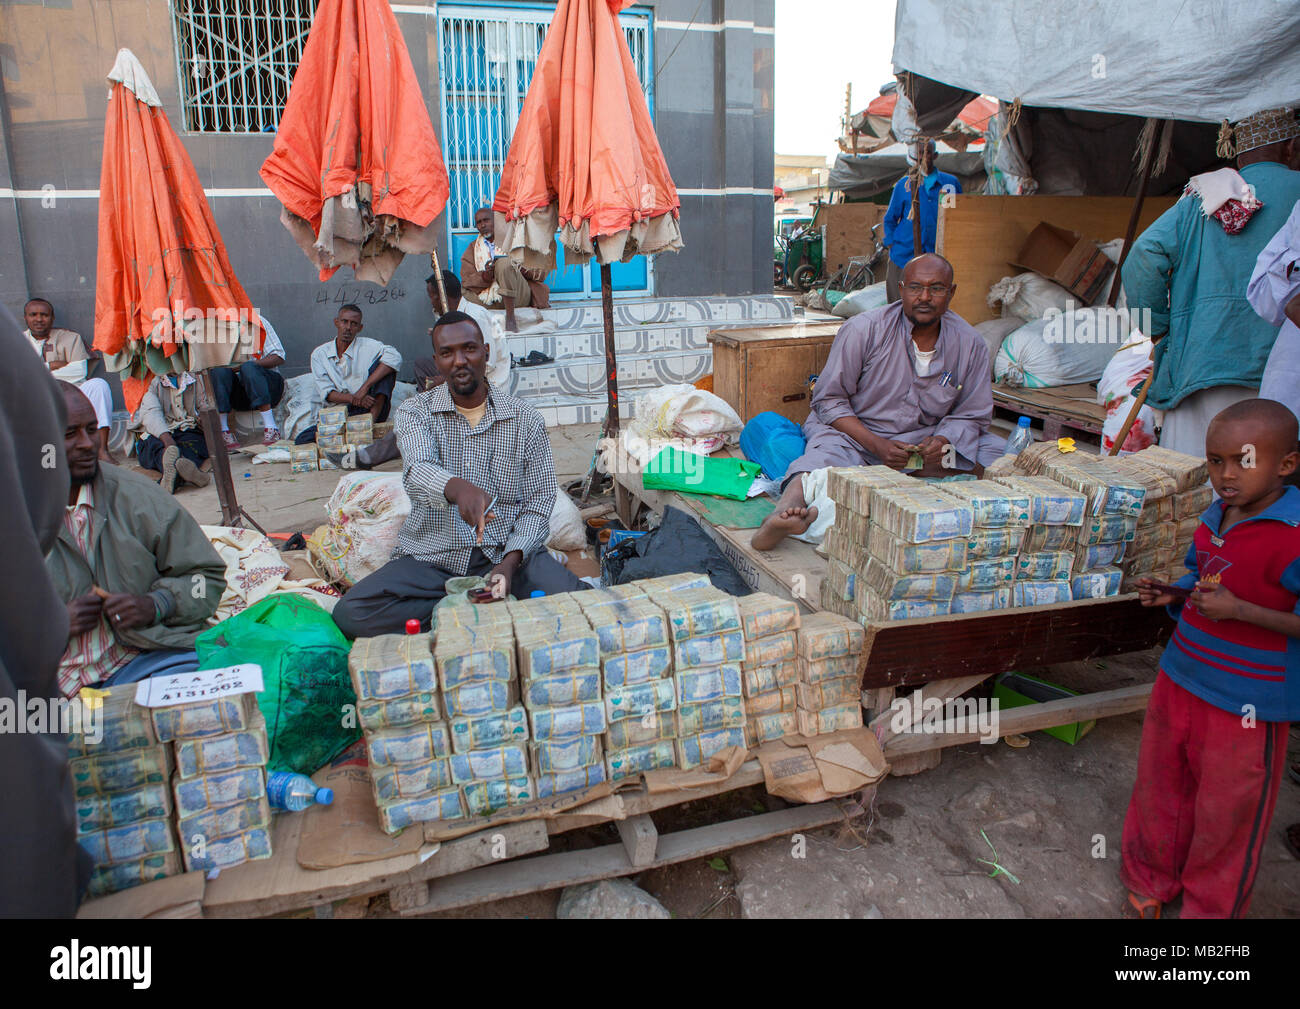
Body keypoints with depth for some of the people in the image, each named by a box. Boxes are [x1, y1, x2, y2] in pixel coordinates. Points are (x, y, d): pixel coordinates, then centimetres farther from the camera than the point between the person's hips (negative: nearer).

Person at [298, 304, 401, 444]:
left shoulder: (367, 346, 1)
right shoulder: (320, 354, 9)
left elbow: (395, 358, -20)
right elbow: (326, 393, 1)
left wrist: (364, 388, -26)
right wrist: (353, 399, -20)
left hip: (369, 409, -2)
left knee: (381, 363, -19)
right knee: (302, 440, -22)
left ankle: (374, 416, -33)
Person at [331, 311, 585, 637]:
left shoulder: (524, 418, 2)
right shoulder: (415, 412, 0)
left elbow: (539, 500, 0)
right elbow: (417, 472, -21)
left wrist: (511, 561, -18)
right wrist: (457, 488, -46)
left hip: (507, 549, 0)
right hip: (433, 555, 1)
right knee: (350, 613, -23)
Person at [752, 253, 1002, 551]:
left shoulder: (970, 344, 1)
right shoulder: (864, 329, -9)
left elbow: (970, 414, 6)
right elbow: (828, 399, -8)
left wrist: (943, 441, -19)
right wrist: (876, 444, -21)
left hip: (924, 440, 4)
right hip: (855, 432, -4)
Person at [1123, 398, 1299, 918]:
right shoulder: (1214, 518, 1)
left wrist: (1237, 610, -29)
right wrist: (1171, 593, -2)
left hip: (1245, 704, -7)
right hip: (1180, 679, 7)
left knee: (1225, 814, 12)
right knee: (1159, 787, 22)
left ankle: (1209, 907, 36)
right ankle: (1151, 880, 45)